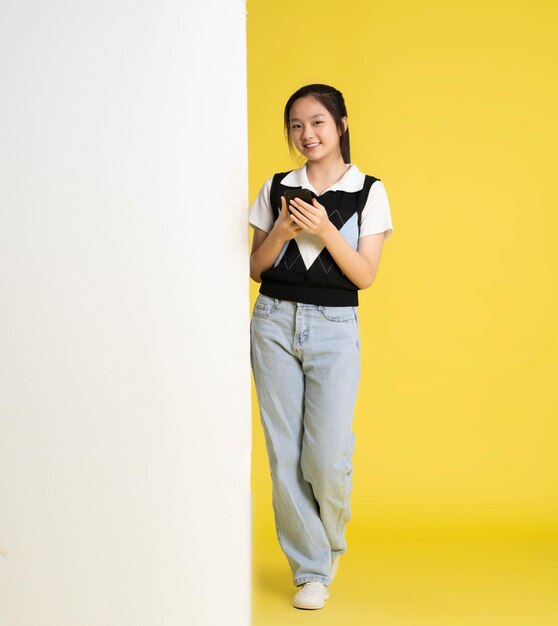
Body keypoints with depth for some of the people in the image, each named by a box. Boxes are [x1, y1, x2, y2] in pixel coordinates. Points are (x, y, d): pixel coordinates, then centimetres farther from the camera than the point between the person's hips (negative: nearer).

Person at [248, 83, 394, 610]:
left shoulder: (368, 191, 2)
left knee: (327, 458, -8)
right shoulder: (276, 189, 9)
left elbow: (365, 275, -3)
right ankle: (310, 570, 14)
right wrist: (280, 231, -9)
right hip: (274, 323, 2)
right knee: (284, 455, 0)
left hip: (334, 329, -2)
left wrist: (326, 230, -16)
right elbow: (256, 268, 9)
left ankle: (330, 542, 24)